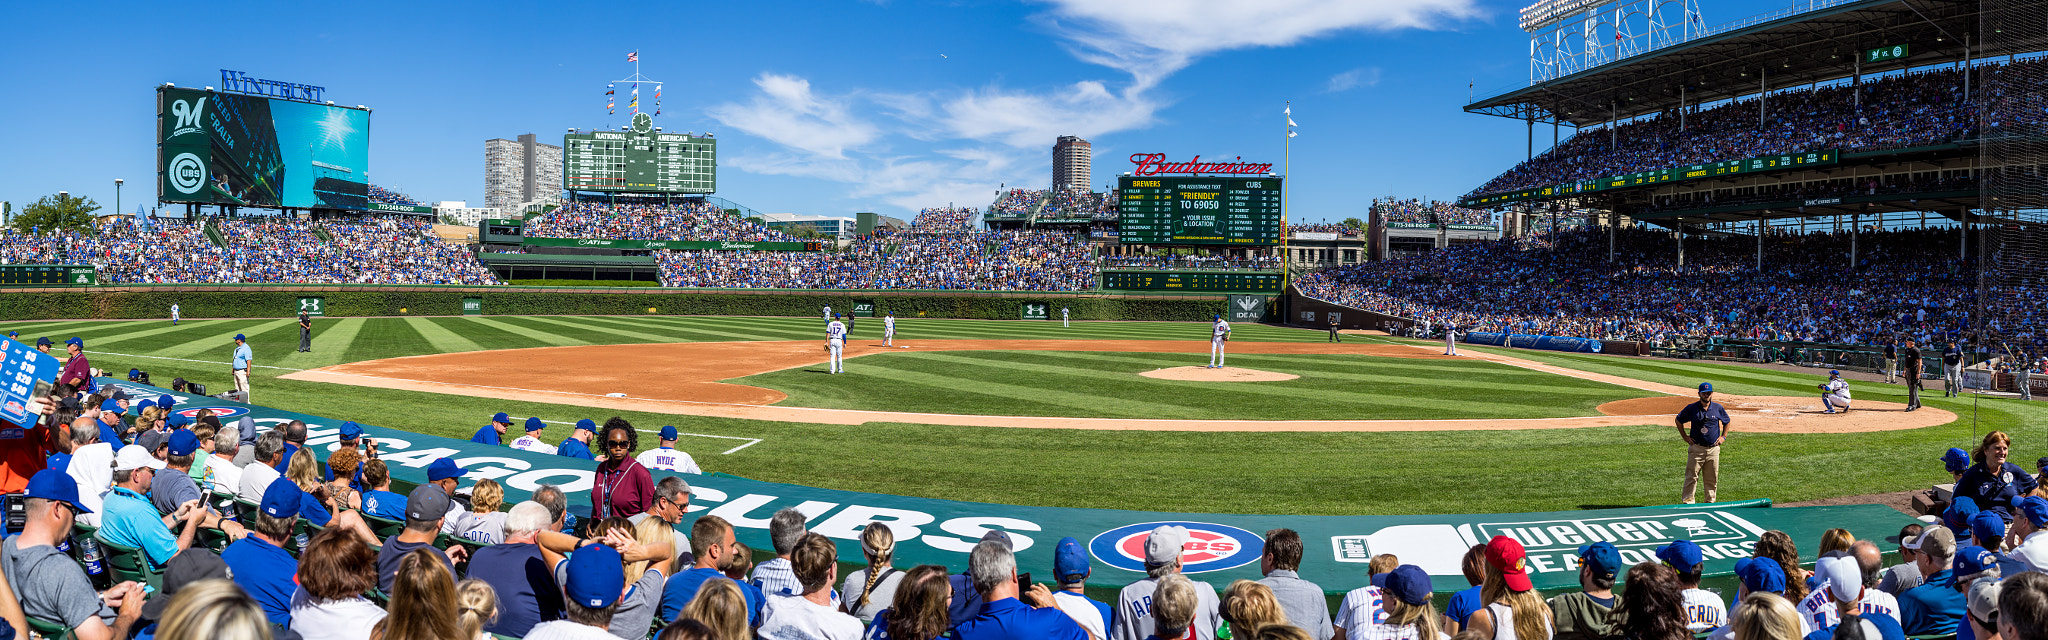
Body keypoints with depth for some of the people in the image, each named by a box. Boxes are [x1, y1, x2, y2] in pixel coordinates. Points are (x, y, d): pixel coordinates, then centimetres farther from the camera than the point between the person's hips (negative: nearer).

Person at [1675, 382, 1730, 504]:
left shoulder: (1718, 408, 6)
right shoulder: (1691, 408, -2)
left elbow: (1726, 422, 23)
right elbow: (1679, 420, 11)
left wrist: (1723, 437, 13)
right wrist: (1685, 437, 6)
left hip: (1713, 449, 3)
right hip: (1696, 448, -3)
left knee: (1712, 478, 8)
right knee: (1691, 477, -5)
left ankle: (1710, 501, 19)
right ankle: (1687, 501, 0)